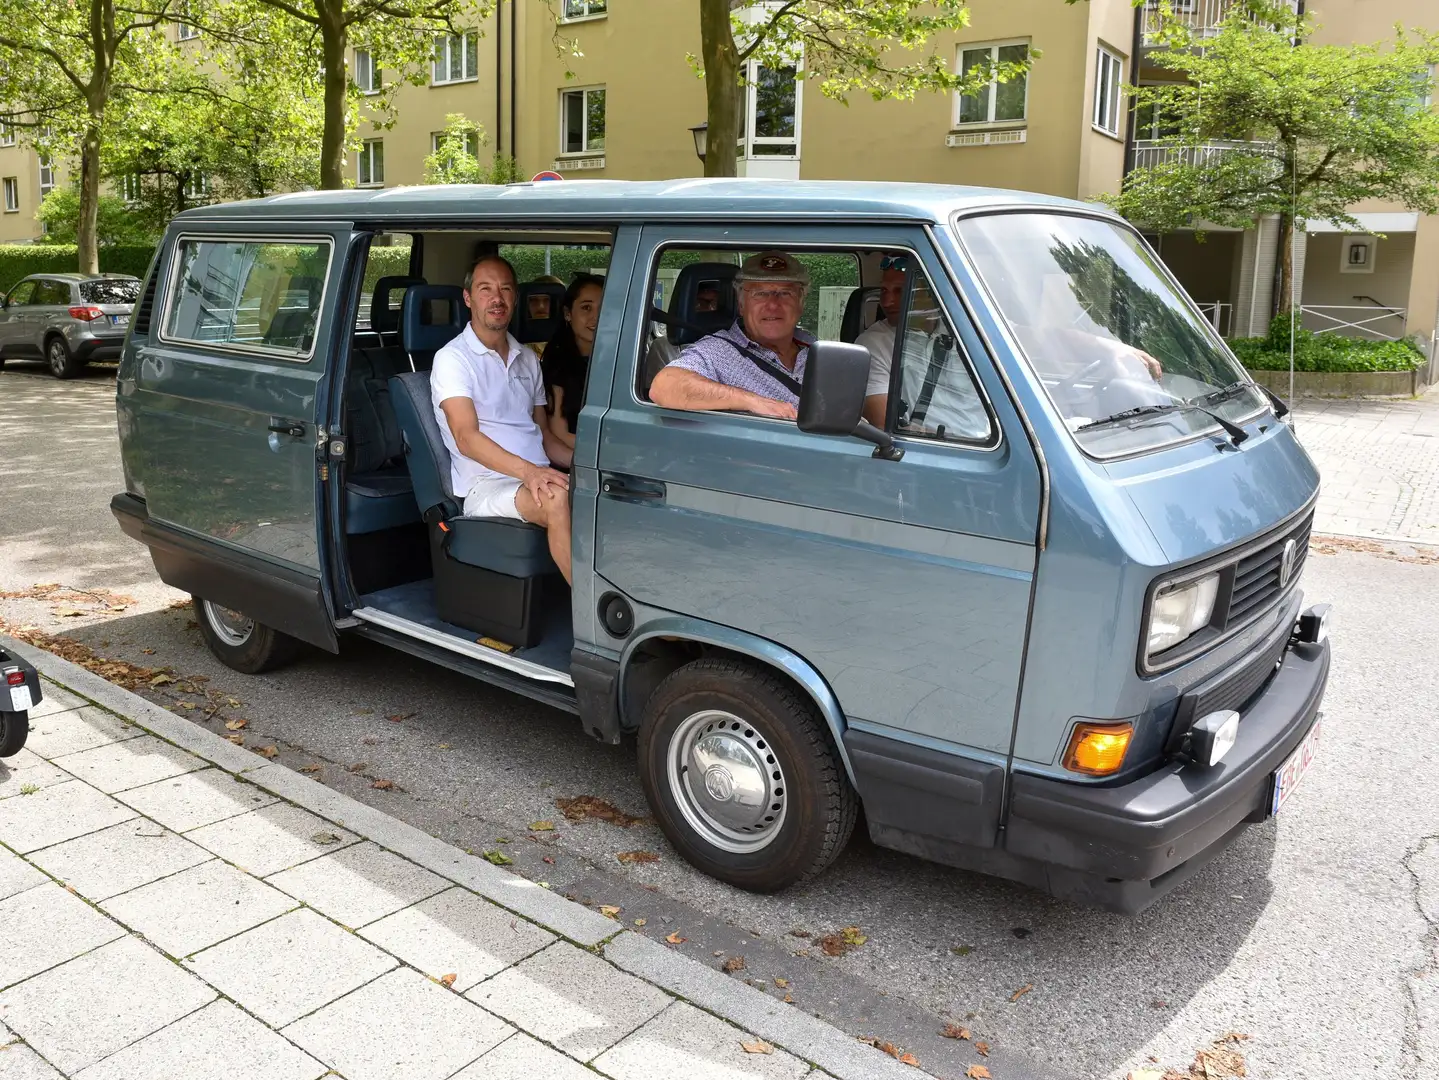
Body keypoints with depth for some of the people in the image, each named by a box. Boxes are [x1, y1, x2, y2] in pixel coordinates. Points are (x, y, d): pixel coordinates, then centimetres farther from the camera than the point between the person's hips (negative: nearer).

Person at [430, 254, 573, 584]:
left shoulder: (528, 359, 23)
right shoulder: (452, 358, 1)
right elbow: (467, 438, -12)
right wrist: (528, 471, -29)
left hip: (539, 477, 6)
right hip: (485, 486, -6)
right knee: (557, 499, -37)